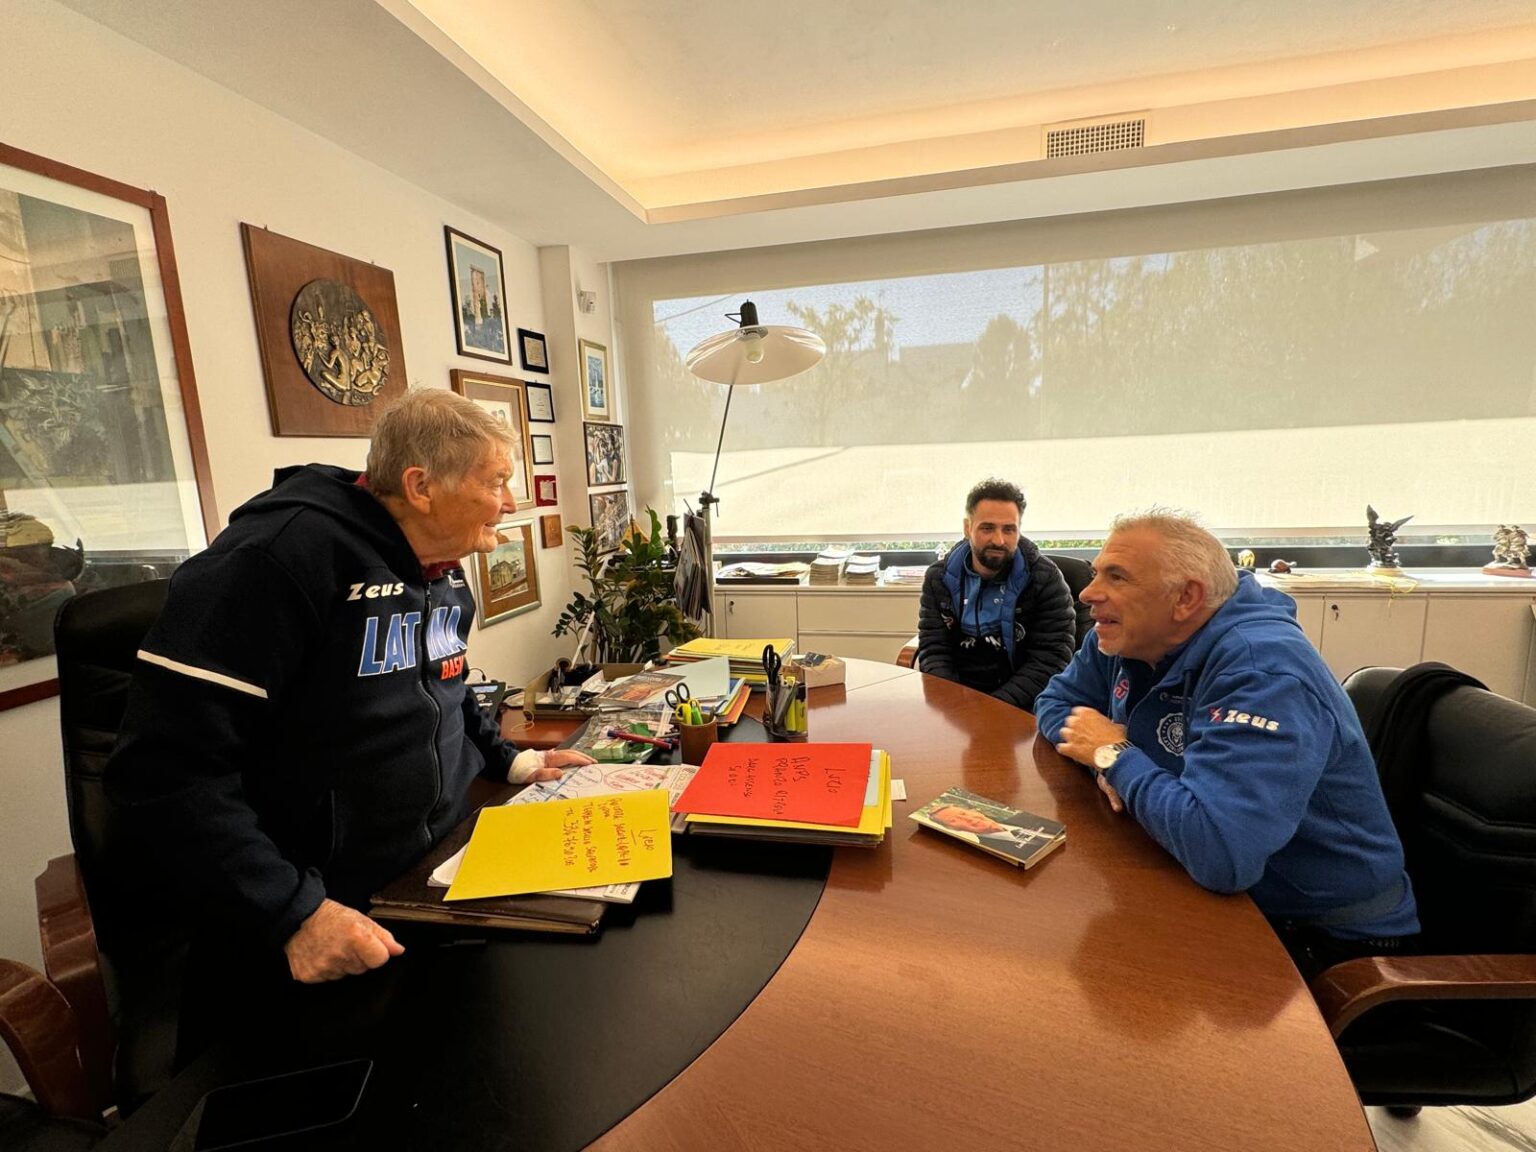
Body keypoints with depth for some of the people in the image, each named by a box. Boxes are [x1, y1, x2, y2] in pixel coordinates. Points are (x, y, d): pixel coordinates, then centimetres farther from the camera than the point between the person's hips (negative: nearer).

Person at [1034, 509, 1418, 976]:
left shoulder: (1263, 669, -30)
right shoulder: (1127, 637, -5)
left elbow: (1220, 852, -41)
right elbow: (1056, 702, 7)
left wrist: (1116, 755, -24)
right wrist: (1108, 762, -14)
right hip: (1212, 892, 7)